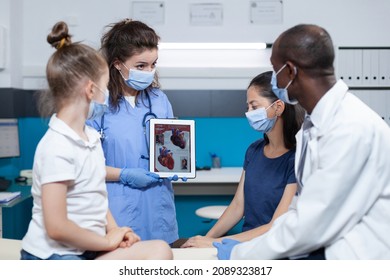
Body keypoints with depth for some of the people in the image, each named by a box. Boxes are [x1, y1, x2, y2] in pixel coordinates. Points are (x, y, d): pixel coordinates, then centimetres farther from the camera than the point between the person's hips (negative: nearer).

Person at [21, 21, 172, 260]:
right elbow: (56, 227, -22)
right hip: (53, 257, -8)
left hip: (87, 249, 8)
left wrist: (114, 230, -1)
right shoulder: (56, 147, -20)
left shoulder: (91, 136, 8)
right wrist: (109, 240, -11)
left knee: (159, 250, -10)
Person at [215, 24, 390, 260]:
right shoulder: (313, 124, 6)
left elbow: (310, 224, -21)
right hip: (326, 247, 7)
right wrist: (246, 247, 4)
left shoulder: (352, 129, -22)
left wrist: (241, 254, -10)